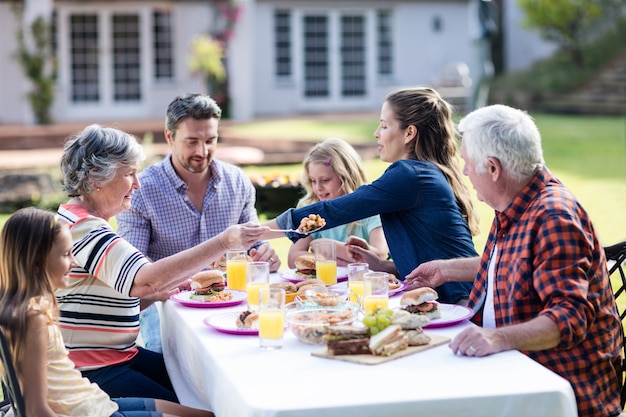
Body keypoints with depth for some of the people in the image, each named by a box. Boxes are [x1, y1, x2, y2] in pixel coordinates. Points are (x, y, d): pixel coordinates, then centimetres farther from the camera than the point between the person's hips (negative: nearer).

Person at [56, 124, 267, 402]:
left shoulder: (88, 222, 14)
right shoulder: (81, 228, -20)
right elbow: (146, 280, -32)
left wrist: (161, 291, 1)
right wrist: (224, 241, -32)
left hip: (119, 355, 10)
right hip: (92, 373, -10)